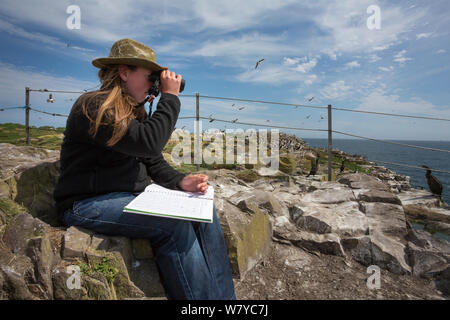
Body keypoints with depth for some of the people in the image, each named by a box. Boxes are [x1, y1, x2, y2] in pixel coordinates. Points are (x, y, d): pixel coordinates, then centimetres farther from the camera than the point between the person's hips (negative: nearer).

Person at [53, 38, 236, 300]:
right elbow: (148, 142, -27)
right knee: (174, 224, -29)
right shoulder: (93, 107, -13)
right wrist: (170, 97, -15)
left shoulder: (136, 111, 14)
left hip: (136, 195, 8)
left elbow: (154, 162, 11)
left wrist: (180, 181, -8)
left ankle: (224, 297, -4)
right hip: (88, 203, -7)